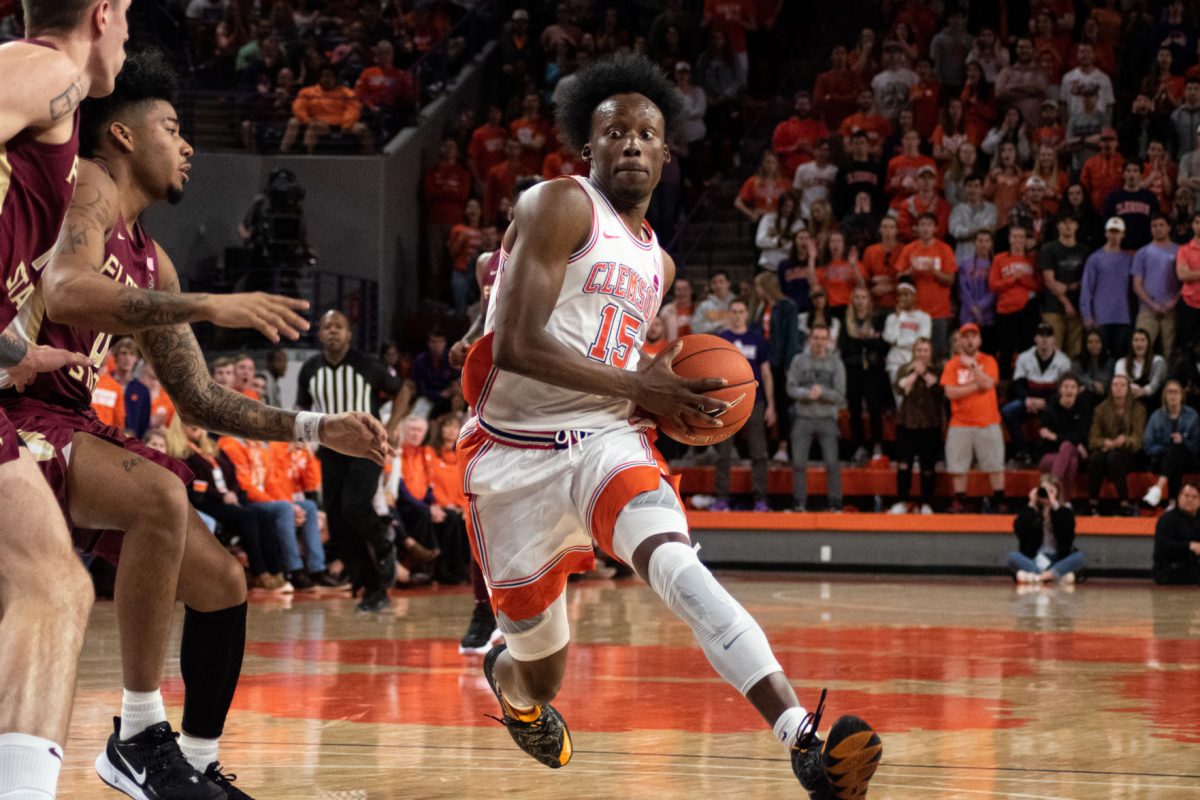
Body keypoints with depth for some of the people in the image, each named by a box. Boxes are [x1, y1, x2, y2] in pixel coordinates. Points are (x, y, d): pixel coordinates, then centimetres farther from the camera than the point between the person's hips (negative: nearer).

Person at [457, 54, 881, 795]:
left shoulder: (656, 261, 16)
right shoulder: (561, 206, -9)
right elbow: (517, 346, -19)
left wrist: (670, 401, 7)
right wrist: (637, 388, -19)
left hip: (605, 442, 4)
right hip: (515, 454, -4)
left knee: (678, 567, -29)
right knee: (540, 676, 8)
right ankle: (507, 678, 51)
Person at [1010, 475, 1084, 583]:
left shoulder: (1065, 512, 5)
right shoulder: (1029, 510, 7)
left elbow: (1067, 535, -15)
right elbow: (1020, 531, -11)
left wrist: (1055, 507, -17)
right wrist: (1031, 506, -11)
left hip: (1059, 560, 0)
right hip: (1033, 560, 0)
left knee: (1079, 556, -28)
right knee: (1012, 556, -28)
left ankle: (1038, 577, -41)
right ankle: (1059, 575, -42)